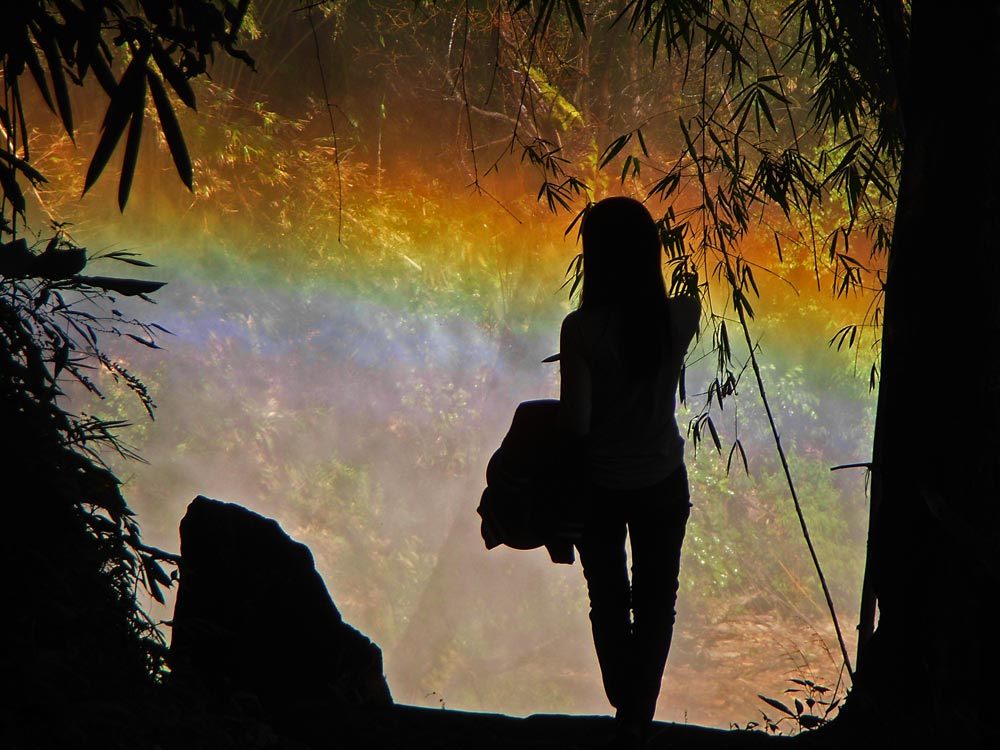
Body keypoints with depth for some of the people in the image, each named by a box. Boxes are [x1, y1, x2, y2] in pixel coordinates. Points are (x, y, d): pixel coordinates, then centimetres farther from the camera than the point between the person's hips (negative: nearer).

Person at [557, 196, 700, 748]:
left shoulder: (582, 329, -24)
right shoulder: (681, 317, -15)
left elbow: (574, 423, -20)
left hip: (599, 485, -2)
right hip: (662, 482, 2)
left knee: (608, 600, 19)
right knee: (656, 602, 18)